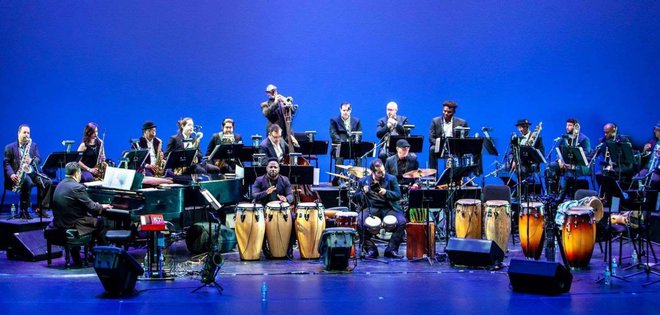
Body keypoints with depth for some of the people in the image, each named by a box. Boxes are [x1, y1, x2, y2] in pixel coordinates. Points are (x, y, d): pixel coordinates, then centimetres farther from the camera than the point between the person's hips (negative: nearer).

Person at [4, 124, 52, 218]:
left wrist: (31, 160, -18)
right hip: (19, 175, -4)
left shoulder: (33, 145, 19)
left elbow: (38, 159, 7)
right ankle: (23, 210, -26)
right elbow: (6, 163, 1)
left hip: (32, 172, 4)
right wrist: (12, 174, -18)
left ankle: (40, 208, -14)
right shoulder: (10, 147, 9)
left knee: (47, 182, -23)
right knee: (28, 182, -37)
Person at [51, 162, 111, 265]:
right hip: (72, 225, -8)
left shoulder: (60, 184, 8)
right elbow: (92, 208, -14)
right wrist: (102, 207, 6)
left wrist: (96, 205, 20)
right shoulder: (78, 187, -19)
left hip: (59, 222, 8)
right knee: (100, 222, 11)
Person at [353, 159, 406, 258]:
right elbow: (356, 197, 11)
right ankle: (370, 248, -11)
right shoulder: (364, 181, 9)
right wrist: (363, 192, -11)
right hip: (371, 208, 0)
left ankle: (391, 249, -10)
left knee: (402, 221, -26)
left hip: (388, 208, 0)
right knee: (359, 222, -29)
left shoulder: (391, 179, 7)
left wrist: (386, 192, -18)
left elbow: (398, 195, 0)